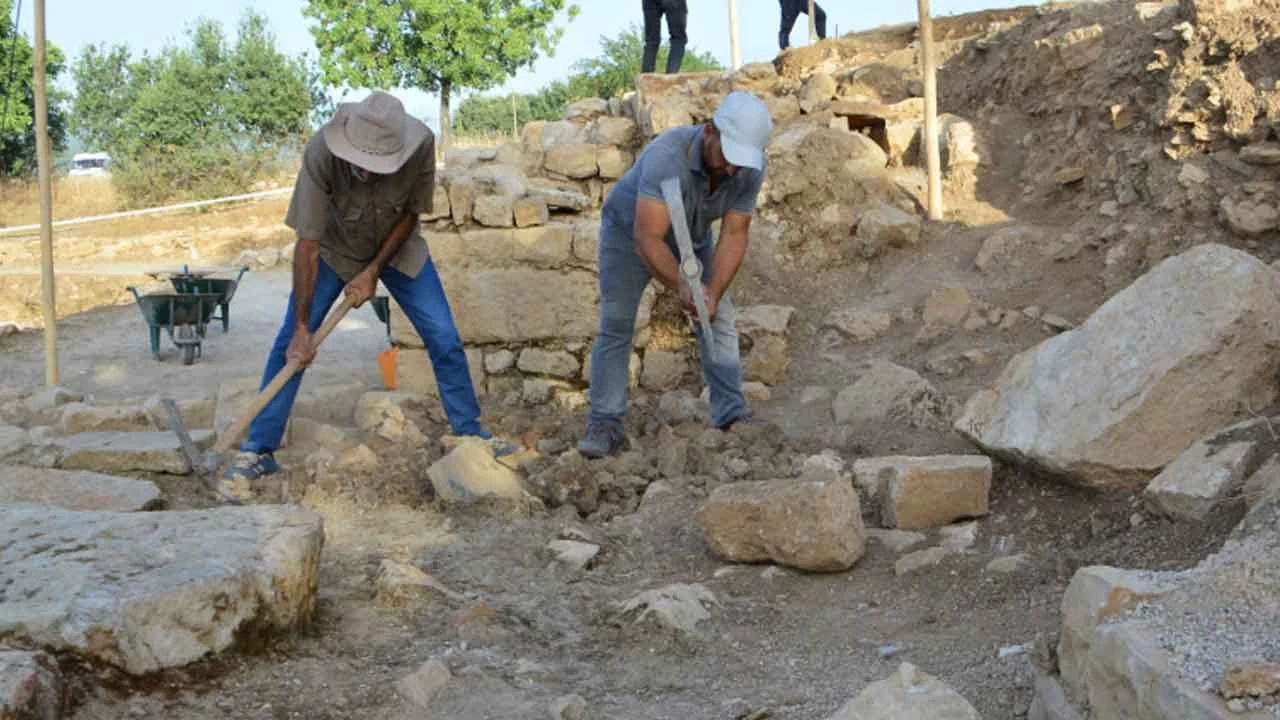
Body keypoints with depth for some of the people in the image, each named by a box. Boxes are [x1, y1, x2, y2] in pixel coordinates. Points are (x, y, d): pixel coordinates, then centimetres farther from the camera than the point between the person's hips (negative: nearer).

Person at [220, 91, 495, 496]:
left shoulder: (421, 144, -34)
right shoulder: (321, 152, -37)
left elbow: (411, 213, -14)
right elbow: (307, 244, -31)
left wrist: (373, 272, -18)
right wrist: (302, 327, -30)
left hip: (396, 248, 1)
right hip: (333, 250, -1)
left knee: (445, 341, -3)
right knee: (291, 344, -9)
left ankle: (469, 433, 15)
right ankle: (258, 451, 2)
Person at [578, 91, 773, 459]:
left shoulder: (750, 168, -27)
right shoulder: (668, 156, -43)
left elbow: (734, 235, -22)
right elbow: (648, 239, -46)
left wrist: (713, 294, -34)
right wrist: (682, 287, -56)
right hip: (629, 227, -5)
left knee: (720, 318, -3)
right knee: (616, 324, -11)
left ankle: (732, 417, 0)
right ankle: (604, 425, -9)